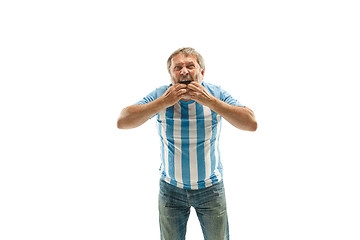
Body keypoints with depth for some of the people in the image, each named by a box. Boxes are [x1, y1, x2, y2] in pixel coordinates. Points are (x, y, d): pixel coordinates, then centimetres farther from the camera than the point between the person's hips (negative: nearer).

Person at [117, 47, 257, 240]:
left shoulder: (216, 94, -12)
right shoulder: (160, 95, -12)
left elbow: (251, 124, -23)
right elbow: (122, 122, -21)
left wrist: (210, 101, -30)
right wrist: (163, 102, -29)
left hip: (210, 188, 0)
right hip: (171, 188, 1)